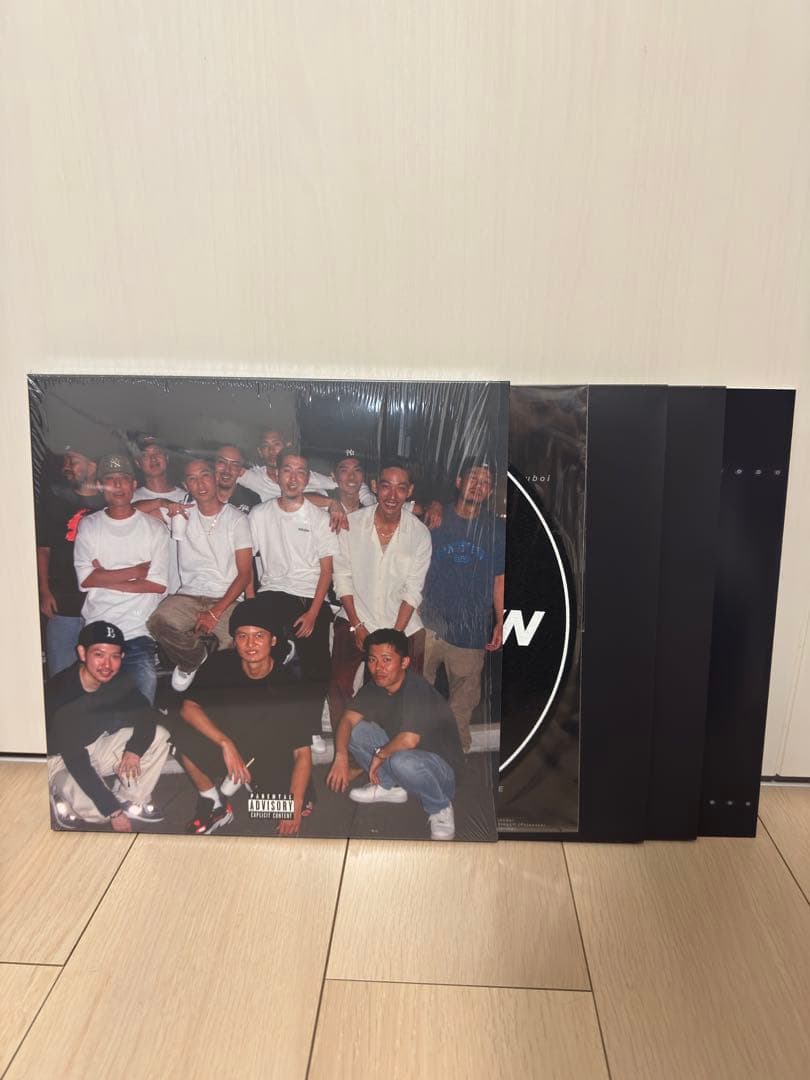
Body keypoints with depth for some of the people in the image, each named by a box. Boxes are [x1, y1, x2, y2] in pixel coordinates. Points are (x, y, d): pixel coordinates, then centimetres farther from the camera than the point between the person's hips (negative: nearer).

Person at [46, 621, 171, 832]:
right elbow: (76, 763, -32)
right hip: (60, 759, -6)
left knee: (159, 737, -11)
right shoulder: (60, 696, -32)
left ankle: (131, 801, 1)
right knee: (97, 809, -33)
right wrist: (114, 812, -31)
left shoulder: (119, 680, -15)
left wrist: (134, 749, -25)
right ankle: (65, 800, 1)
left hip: (96, 744, 6)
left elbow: (146, 714, -3)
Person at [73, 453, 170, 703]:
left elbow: (159, 584, -6)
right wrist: (135, 572, -7)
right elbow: (85, 579, -5)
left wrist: (106, 579, -7)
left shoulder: (155, 528, 4)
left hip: (140, 630, -1)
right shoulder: (88, 526, 8)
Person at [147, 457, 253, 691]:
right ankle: (194, 659, -1)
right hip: (189, 596, 2)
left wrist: (215, 612, -14)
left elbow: (245, 574, -2)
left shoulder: (236, 519, 4)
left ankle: (191, 659, 0)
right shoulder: (183, 514, 13)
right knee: (159, 621, -32)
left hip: (226, 599, -2)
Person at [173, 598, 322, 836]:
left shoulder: (290, 686, -23)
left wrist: (294, 810, -28)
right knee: (185, 737, -27)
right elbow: (189, 708, -23)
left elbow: (302, 754, -21)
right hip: (227, 745, 0)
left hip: (271, 756, 0)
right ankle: (215, 807, -4)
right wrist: (226, 743, -36)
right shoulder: (222, 664, -17)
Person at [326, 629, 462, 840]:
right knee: (355, 730, -4)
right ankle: (391, 787, 10)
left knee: (402, 761, -39)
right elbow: (348, 719, -4)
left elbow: (408, 740, -39)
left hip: (440, 766, -7)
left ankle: (440, 808, -10)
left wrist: (380, 754, -20)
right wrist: (341, 757, -20)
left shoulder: (417, 690, -29)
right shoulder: (374, 687, -2)